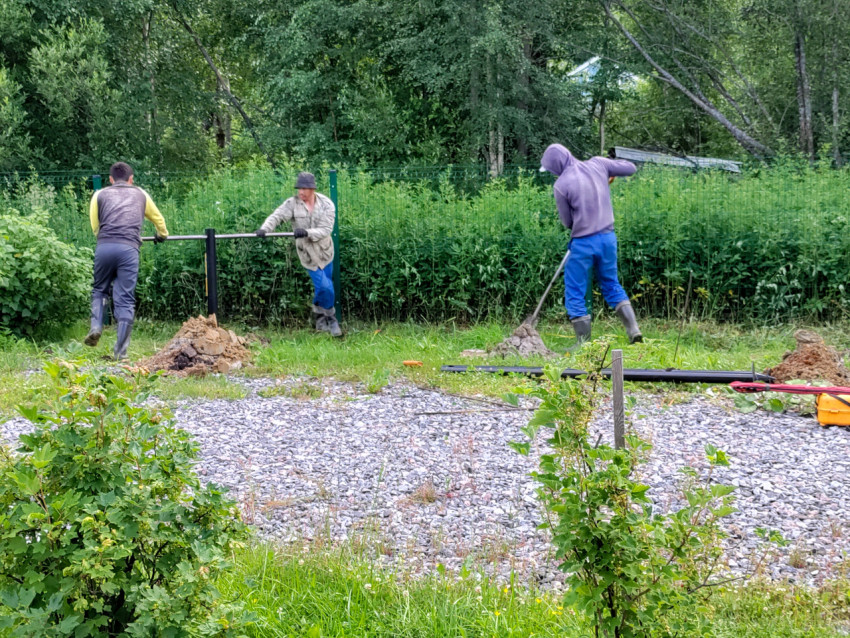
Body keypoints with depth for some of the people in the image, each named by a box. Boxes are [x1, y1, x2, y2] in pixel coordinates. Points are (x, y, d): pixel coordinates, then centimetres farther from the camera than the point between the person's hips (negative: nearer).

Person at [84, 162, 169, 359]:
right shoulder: (140, 195, 25)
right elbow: (158, 218, 40)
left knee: (99, 290, 21)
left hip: (104, 247, 0)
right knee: (125, 300, 0)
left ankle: (96, 327, -2)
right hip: (129, 249, 0)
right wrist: (162, 234, 61)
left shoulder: (100, 195, 20)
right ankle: (121, 350, -4)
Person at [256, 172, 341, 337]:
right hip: (307, 253, -2)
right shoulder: (293, 203, -12)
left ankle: (320, 319, 35)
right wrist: (264, 228, -43)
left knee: (322, 287, 13)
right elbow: (277, 216, -23)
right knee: (325, 287, -9)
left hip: (325, 251, 2)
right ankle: (331, 319, 15)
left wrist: (307, 232, -35)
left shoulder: (326, 205, -11)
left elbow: (325, 230, -19)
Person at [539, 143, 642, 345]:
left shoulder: (561, 185, -14)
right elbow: (630, 168, 9)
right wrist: (610, 172, 26)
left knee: (574, 294, 7)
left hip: (583, 242, -6)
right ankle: (633, 329, 10)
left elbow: (567, 222, -4)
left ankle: (584, 342, 6)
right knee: (612, 285, 21)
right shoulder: (597, 164, -1)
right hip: (608, 237, 6)